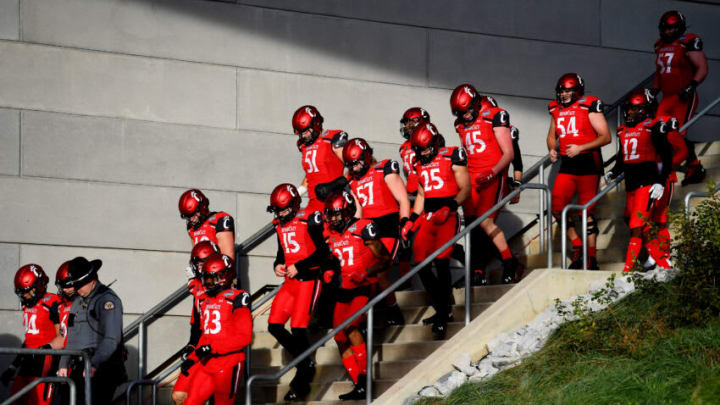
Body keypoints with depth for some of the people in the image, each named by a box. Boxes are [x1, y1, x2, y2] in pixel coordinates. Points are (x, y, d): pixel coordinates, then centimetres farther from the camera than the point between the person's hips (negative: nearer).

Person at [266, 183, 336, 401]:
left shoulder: (310, 220, -10)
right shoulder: (280, 225, 14)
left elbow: (323, 251, -12)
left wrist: (298, 267, -16)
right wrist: (278, 266, 3)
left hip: (309, 279, -8)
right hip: (290, 281, 8)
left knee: (298, 329, -12)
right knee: (275, 326, -2)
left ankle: (302, 380, -1)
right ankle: (306, 363, 14)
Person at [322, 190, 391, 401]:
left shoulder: (363, 229, -11)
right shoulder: (330, 235, 8)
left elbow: (384, 259, -7)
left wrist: (366, 272, -21)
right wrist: (328, 271, 2)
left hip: (364, 288, -7)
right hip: (342, 291, 7)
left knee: (349, 326, -24)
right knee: (340, 338, -1)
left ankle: (365, 376, -16)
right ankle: (359, 386, 4)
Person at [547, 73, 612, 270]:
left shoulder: (589, 107, -6)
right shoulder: (557, 110, 12)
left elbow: (605, 137, -9)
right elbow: (552, 135, 27)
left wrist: (580, 148, -18)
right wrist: (552, 149, 4)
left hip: (588, 164, -5)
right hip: (567, 165, 6)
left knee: (587, 212, -2)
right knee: (558, 208, -7)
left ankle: (592, 259, 6)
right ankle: (577, 247, 10)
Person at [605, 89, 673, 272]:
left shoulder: (653, 127, -4)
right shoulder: (624, 131, 16)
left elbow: (667, 157, -6)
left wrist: (660, 182, -12)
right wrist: (613, 172, 8)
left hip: (648, 185, -7)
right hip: (631, 186, 7)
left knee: (637, 228, -13)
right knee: (644, 231, 7)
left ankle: (628, 269, -16)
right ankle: (665, 264, 16)